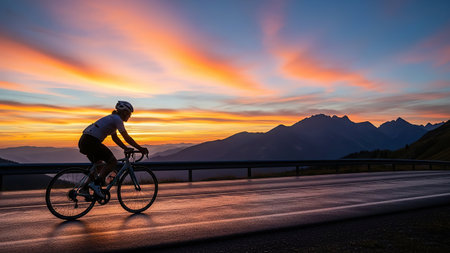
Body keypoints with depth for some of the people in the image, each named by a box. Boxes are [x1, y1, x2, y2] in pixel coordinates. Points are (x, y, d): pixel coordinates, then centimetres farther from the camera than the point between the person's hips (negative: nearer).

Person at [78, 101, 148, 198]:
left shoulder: (112, 118, 22)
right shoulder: (117, 119, -6)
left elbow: (115, 138, 26)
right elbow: (127, 138, -8)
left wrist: (126, 148, 22)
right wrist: (140, 149, -3)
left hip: (83, 141, 10)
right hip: (91, 141, -10)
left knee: (99, 166, 20)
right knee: (113, 162, -4)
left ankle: (84, 189, 16)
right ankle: (96, 183, -12)